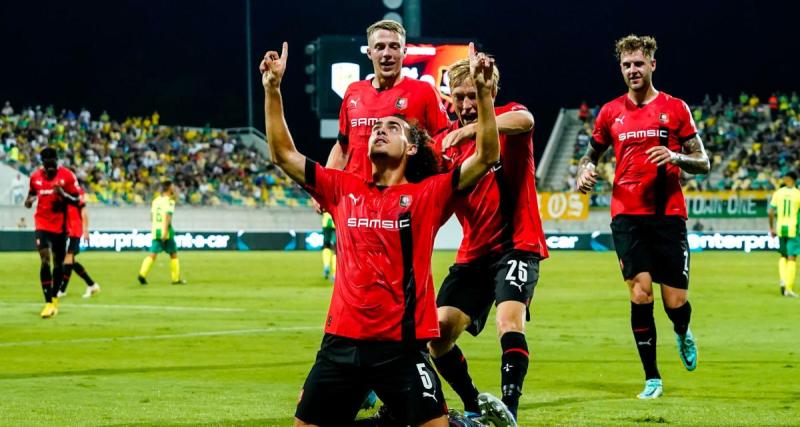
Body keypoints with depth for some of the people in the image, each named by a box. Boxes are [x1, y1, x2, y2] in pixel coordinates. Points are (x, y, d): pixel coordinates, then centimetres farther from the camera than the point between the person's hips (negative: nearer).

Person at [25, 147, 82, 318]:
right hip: (42, 225, 0)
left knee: (58, 263, 12)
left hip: (60, 225, 0)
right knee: (45, 261, -16)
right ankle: (48, 303, -18)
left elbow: (76, 200, -4)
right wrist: (29, 200, -2)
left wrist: (63, 194, -23)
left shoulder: (67, 176, -6)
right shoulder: (35, 177, 3)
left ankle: (54, 298, 32)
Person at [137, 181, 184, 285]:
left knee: (153, 254, -1)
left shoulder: (155, 201, 14)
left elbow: (151, 216, 19)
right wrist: (165, 230, -28)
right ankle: (176, 279, 13)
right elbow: (167, 215, -20)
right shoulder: (169, 201, -8)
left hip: (155, 230, 6)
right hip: (166, 231, -5)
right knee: (173, 254, 8)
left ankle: (142, 274, -21)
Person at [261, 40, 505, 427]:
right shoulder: (344, 190, 11)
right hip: (341, 342, 4)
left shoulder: (428, 194, 1)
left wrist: (483, 92, -16)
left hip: (401, 346, -4)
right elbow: (283, 155, 14)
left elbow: (486, 156, -8)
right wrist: (272, 90, 8)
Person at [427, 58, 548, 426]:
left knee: (510, 319, -28)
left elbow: (525, 120, -31)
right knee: (438, 332, -3)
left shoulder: (507, 120, -6)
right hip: (474, 253, 5)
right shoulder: (445, 142, 7)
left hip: (517, 244, -5)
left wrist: (473, 129, -47)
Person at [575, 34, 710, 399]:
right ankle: (652, 378, -1)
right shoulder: (611, 113, 9)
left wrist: (675, 156, -16)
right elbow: (592, 153, 22)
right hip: (627, 215, 1)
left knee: (675, 302, -3)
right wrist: (585, 170, 0)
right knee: (640, 293, -13)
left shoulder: (675, 108, 4)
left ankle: (683, 334, 35)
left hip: (669, 215, -1)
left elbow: (703, 162, 5)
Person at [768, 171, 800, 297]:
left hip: (780, 228, 3)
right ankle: (789, 288, -2)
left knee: (783, 256, 19)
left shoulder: (778, 193, 1)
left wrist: (771, 228, 10)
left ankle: (783, 280, 0)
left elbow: (770, 212, -1)